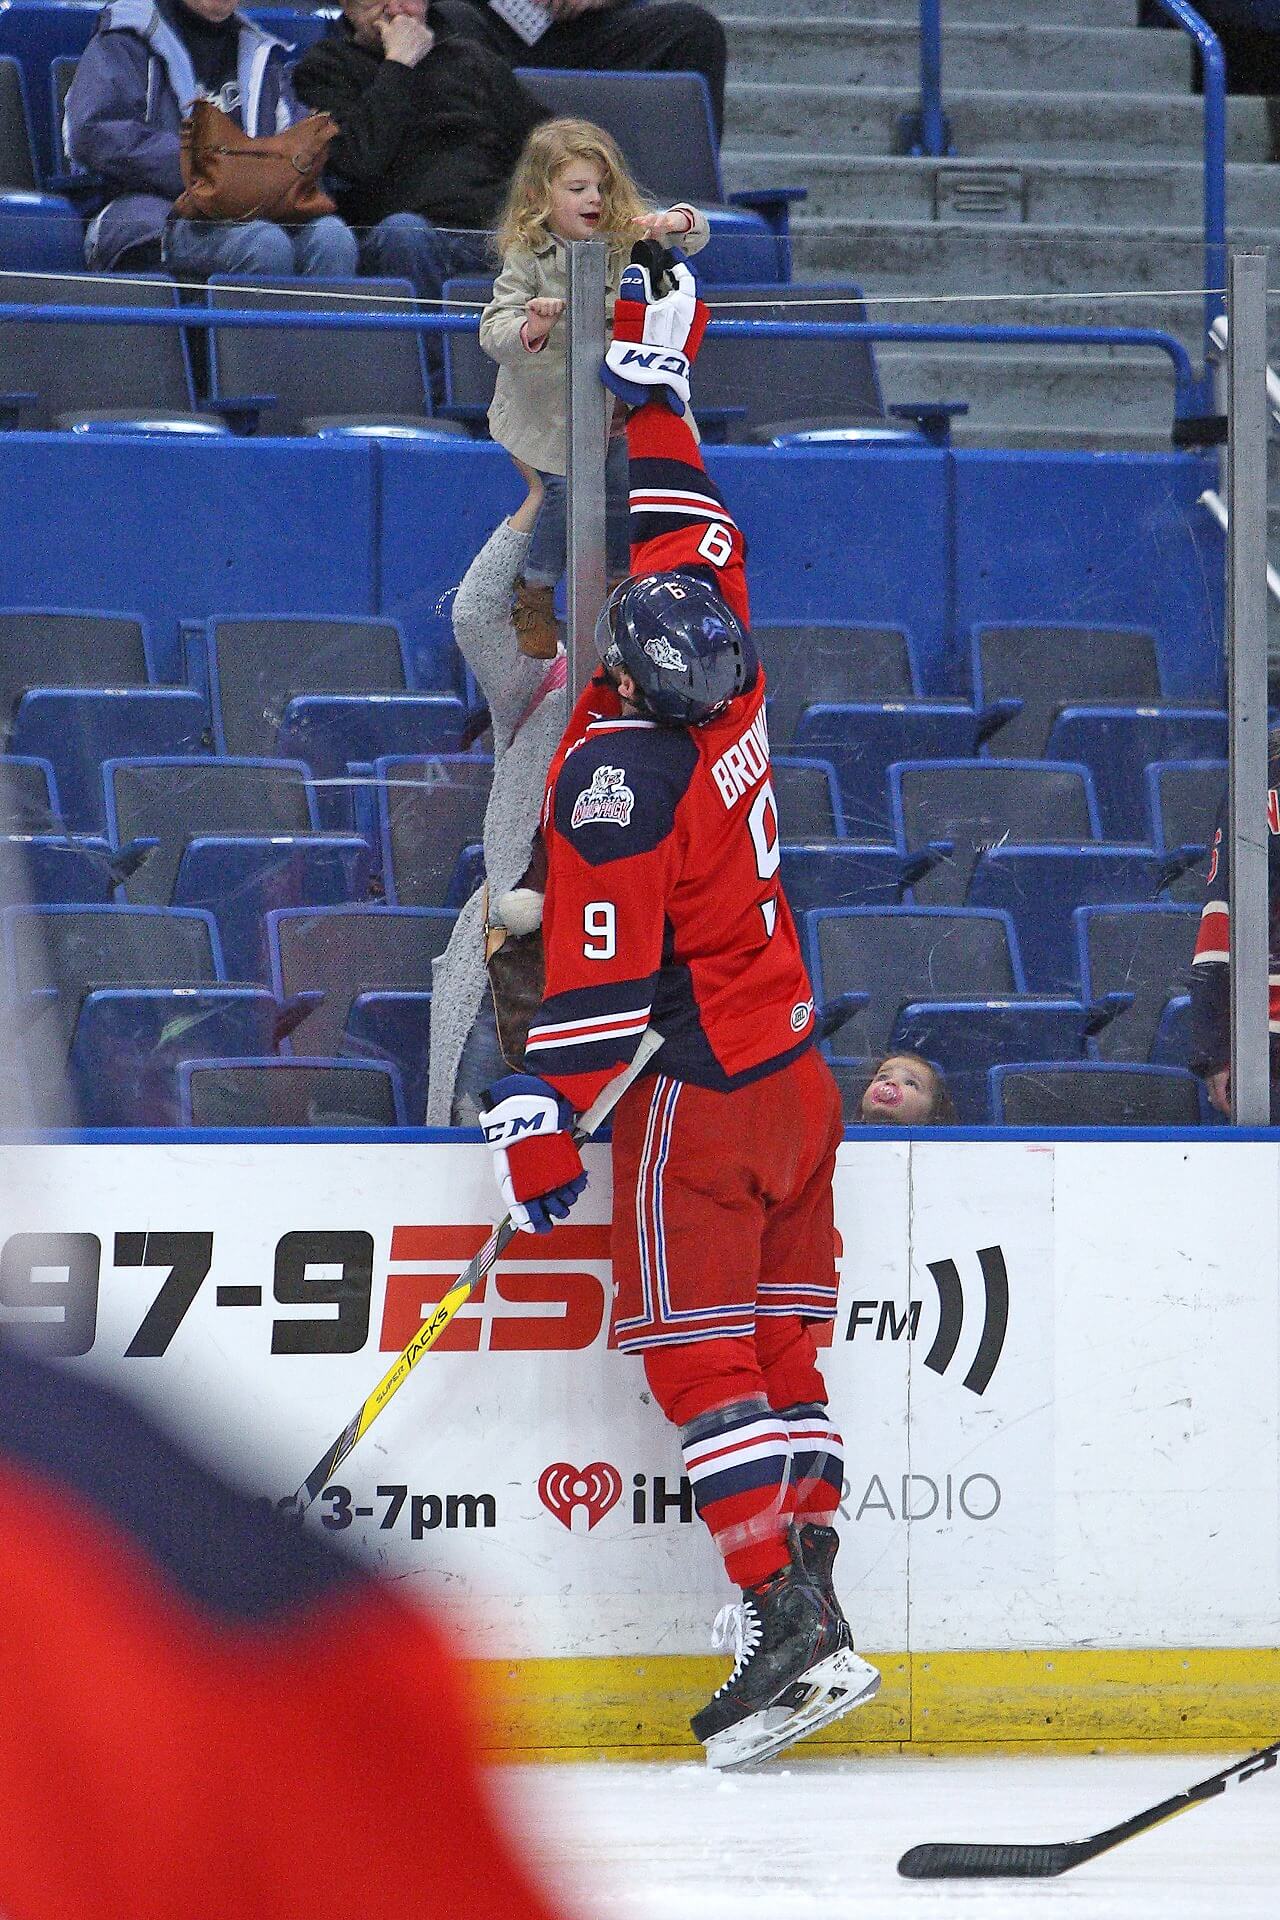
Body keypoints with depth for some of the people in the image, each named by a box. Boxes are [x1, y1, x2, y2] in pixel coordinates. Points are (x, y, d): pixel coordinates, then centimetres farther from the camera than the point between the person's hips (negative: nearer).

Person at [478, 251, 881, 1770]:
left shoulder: (617, 776, -19)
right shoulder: (731, 688, 2)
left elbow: (599, 979, -21)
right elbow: (693, 532, 19)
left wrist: (543, 1121, -18)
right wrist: (651, 384, 28)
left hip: (696, 1100, -8)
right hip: (796, 1074, 8)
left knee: (699, 1355, -8)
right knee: (779, 1345, 11)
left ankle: (784, 1619, -18)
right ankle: (808, 1595, 9)